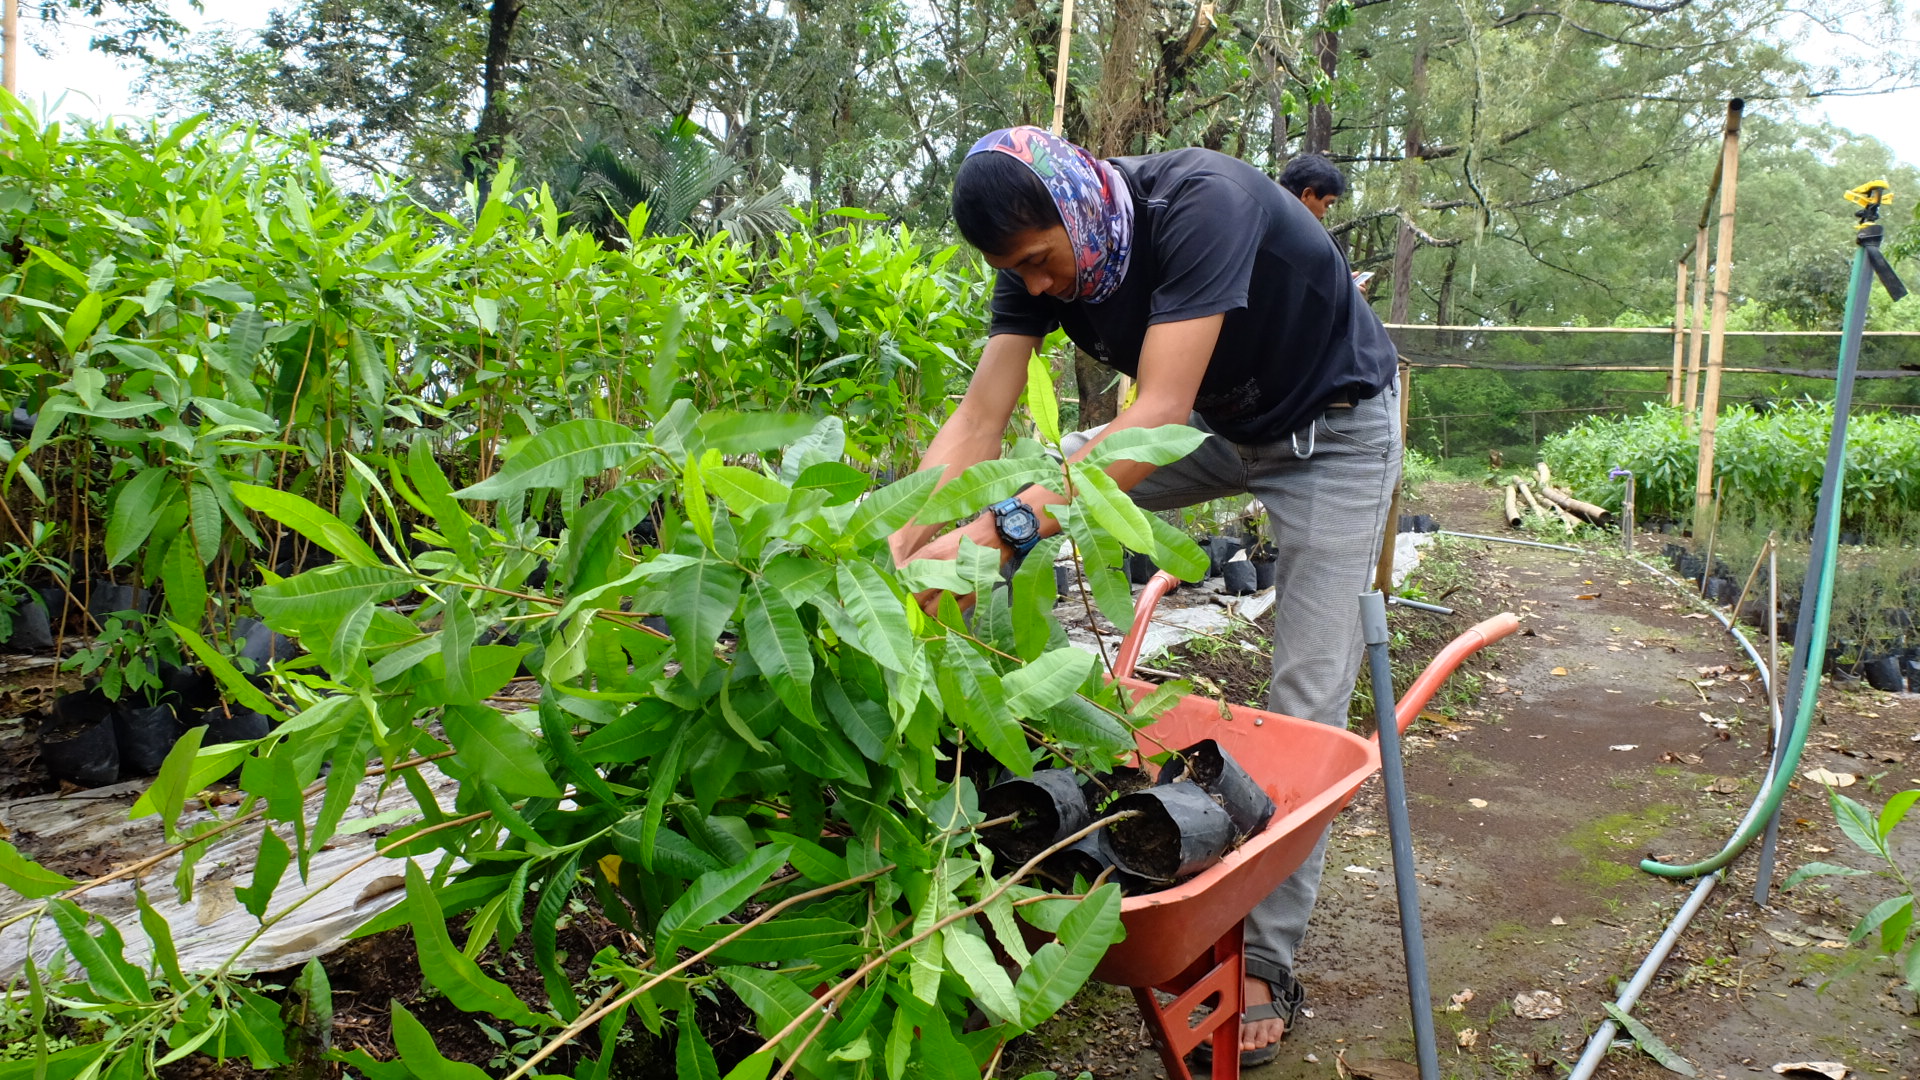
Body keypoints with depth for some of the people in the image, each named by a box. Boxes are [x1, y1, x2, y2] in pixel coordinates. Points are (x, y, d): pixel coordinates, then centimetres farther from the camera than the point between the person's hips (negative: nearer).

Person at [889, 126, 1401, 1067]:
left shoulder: (1201, 205, -34)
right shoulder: (1040, 255, -14)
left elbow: (1160, 413, -43)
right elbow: (977, 422, -19)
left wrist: (1001, 529, -51)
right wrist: (899, 547, -34)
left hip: (1332, 430, -6)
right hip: (1220, 425, 7)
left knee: (1304, 705, -10)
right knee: (1033, 483, -9)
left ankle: (1269, 967, 3)